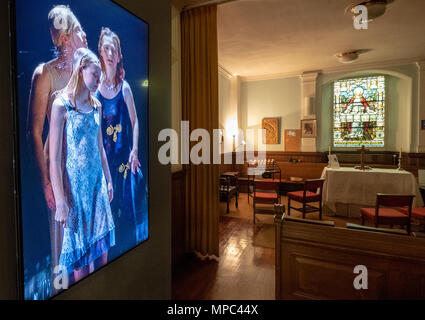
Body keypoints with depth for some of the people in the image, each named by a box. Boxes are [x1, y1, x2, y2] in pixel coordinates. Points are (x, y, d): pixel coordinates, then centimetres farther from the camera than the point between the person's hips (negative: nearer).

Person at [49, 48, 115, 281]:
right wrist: (60, 202, -16)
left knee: (102, 248, 15)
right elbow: (54, 159, -15)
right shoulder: (61, 105, -12)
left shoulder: (96, 105, 7)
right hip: (75, 187, -5)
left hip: (98, 183, 6)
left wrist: (108, 180, 15)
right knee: (81, 255, 10)